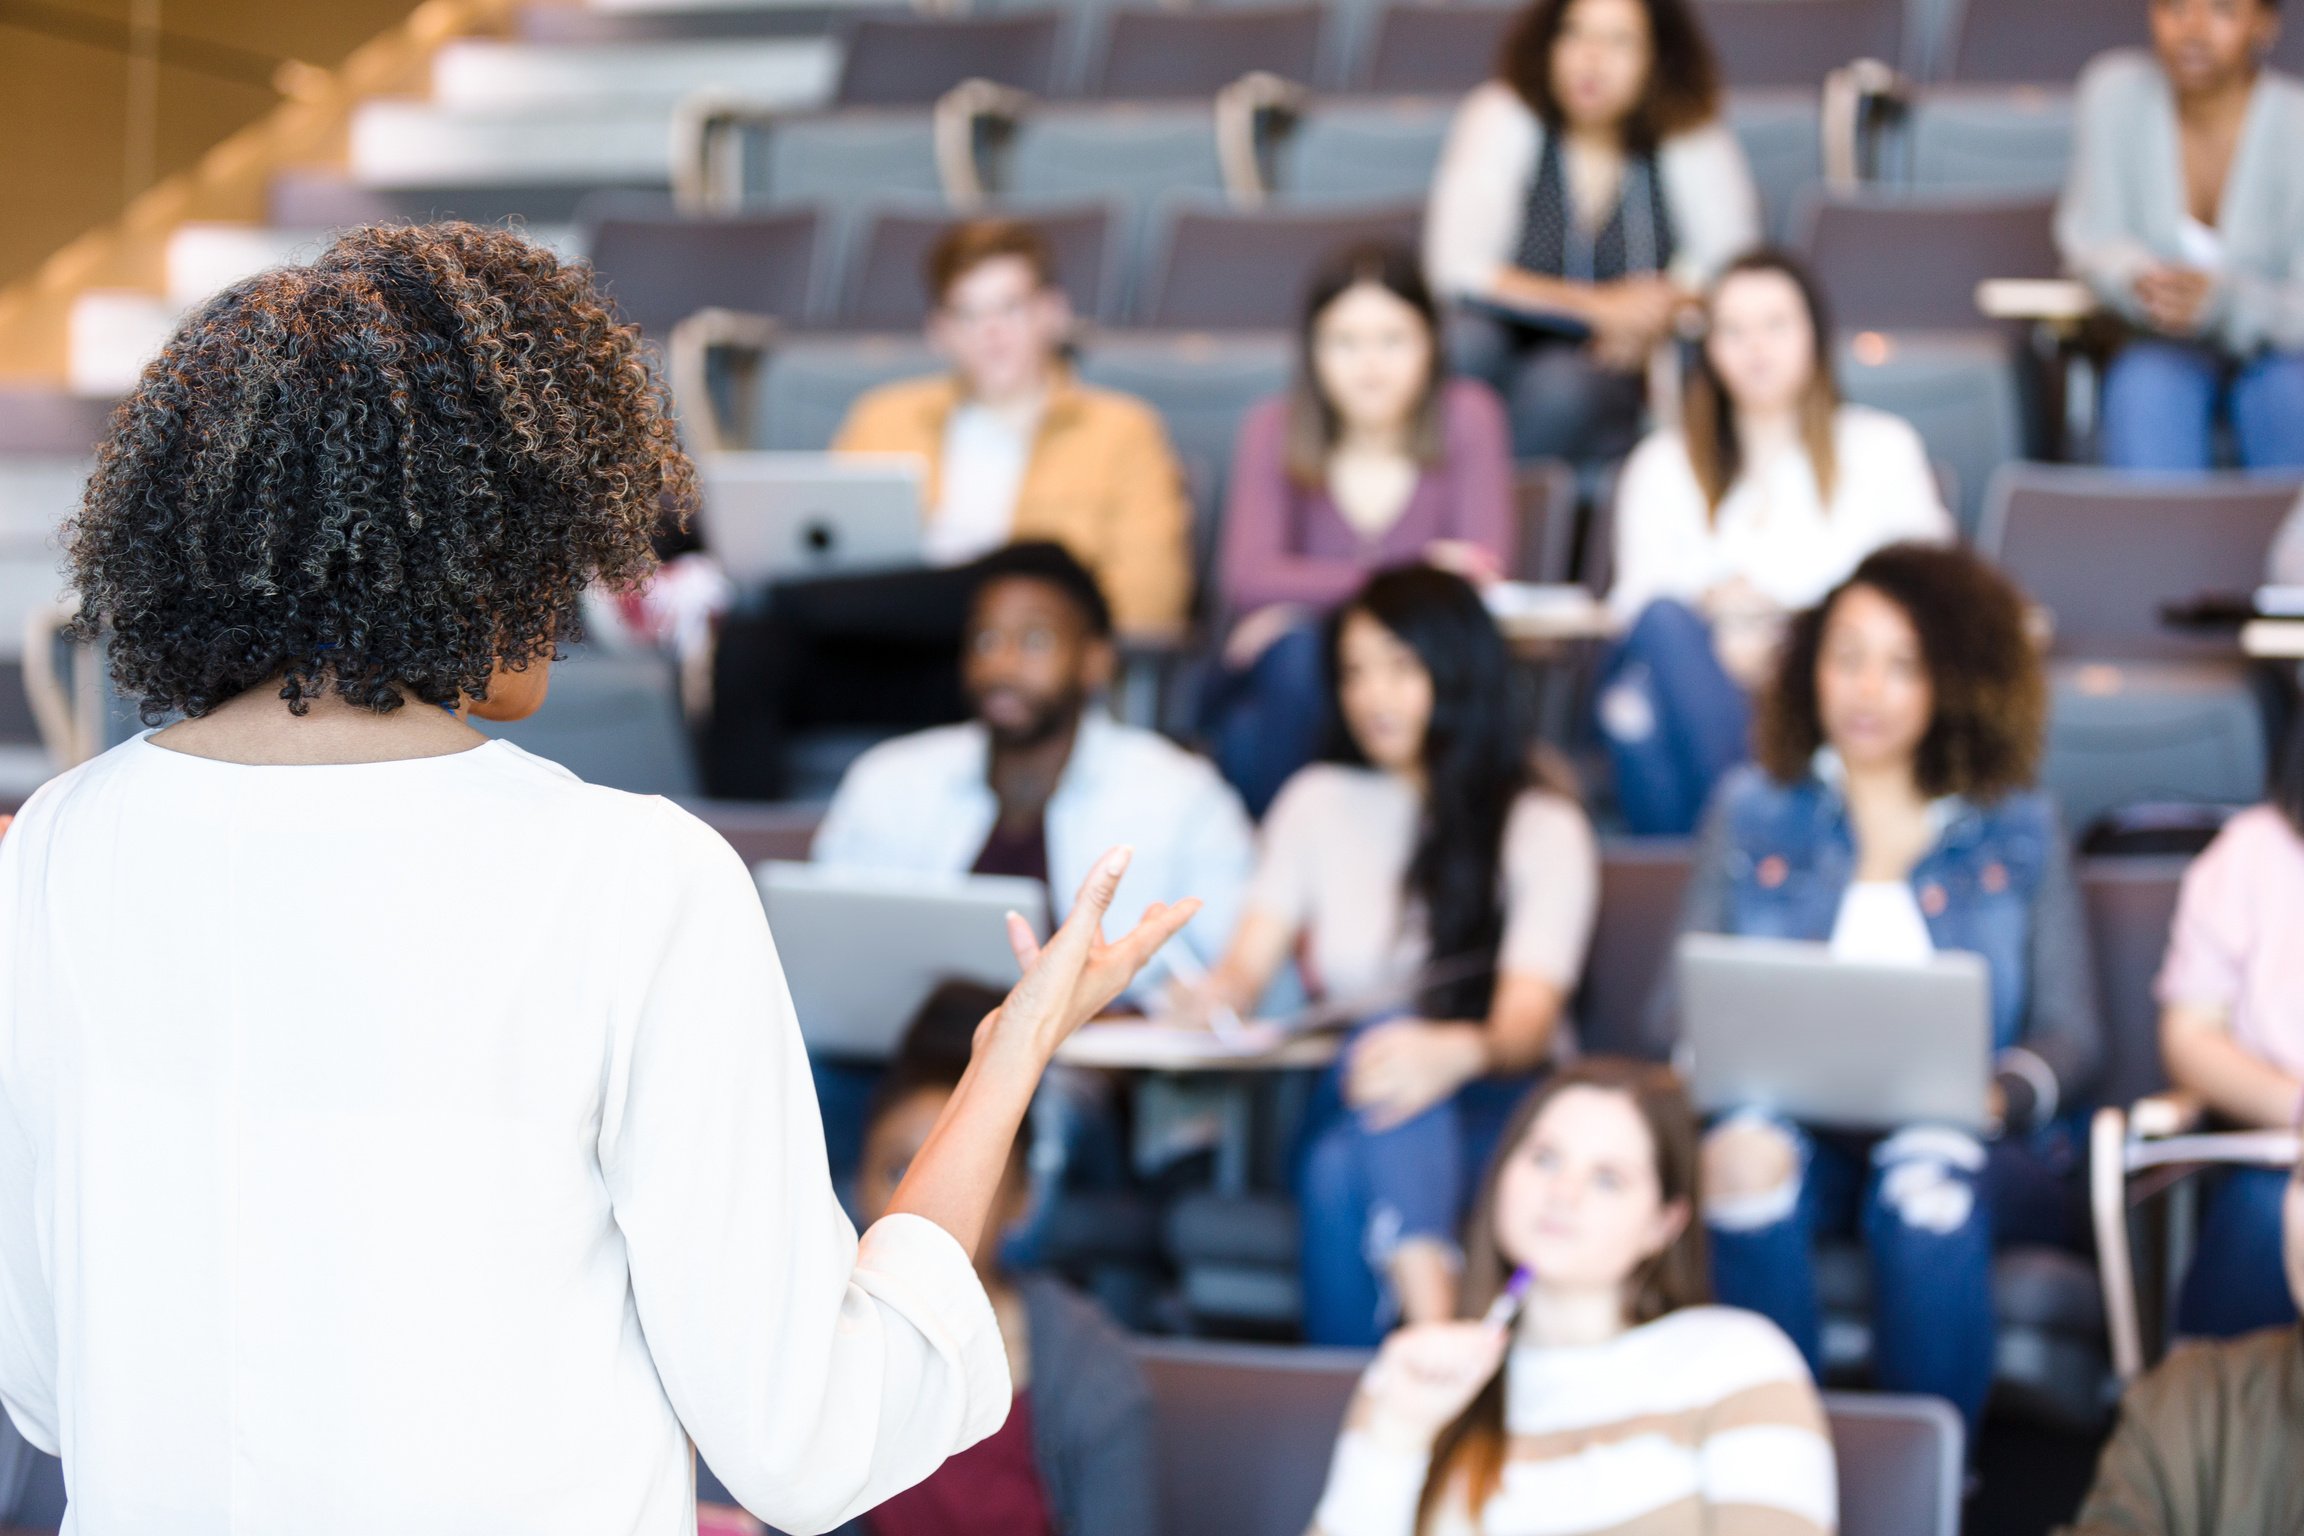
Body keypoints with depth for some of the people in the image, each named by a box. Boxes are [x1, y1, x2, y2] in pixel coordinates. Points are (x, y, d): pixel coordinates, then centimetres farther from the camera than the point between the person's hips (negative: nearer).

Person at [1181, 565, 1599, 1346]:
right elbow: (1248, 964, 3)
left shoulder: (1541, 827, 4)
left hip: (1492, 1113, -2)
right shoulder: (1318, 803, 16)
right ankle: (1437, 1325, -54)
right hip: (1339, 1110, 2)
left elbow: (1530, 1021, -11)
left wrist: (1457, 1050, -36)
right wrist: (1216, 996, -23)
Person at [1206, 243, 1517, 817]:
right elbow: (1250, 580, -15)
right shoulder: (1274, 430, -1)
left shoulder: (1467, 417, -3)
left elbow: (1481, 571, -13)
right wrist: (1417, 573, -25)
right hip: (1286, 691, 1)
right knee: (1299, 650, -34)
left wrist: (1309, 598, -18)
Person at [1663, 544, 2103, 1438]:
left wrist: (2002, 1094, -13)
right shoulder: (1751, 811, 19)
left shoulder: (2020, 829, 16)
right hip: (1792, 1130, 1)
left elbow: (2071, 1031, 10)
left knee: (1929, 1188, -37)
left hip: (1964, 1141, 0)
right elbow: (1681, 1003, 13)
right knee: (1745, 1160, -35)